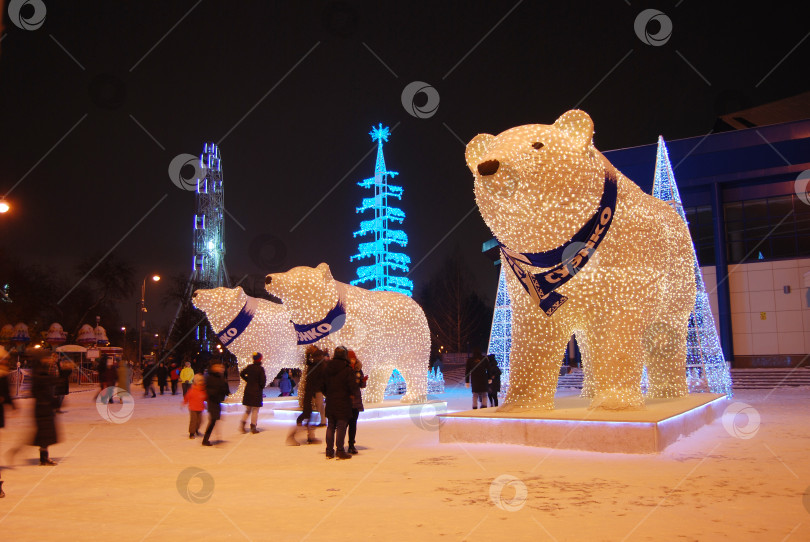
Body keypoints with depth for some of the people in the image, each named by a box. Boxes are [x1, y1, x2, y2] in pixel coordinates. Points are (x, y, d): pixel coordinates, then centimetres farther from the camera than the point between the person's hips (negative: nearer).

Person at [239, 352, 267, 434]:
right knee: (255, 410, 3)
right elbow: (263, 380, -15)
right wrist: (262, 386, 4)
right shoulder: (260, 368, -14)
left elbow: (242, 374, 14)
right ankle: (253, 427, 5)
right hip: (257, 391, -5)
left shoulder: (249, 367, 2)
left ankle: (243, 422, 1)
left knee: (248, 410, 17)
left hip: (248, 390, 5)